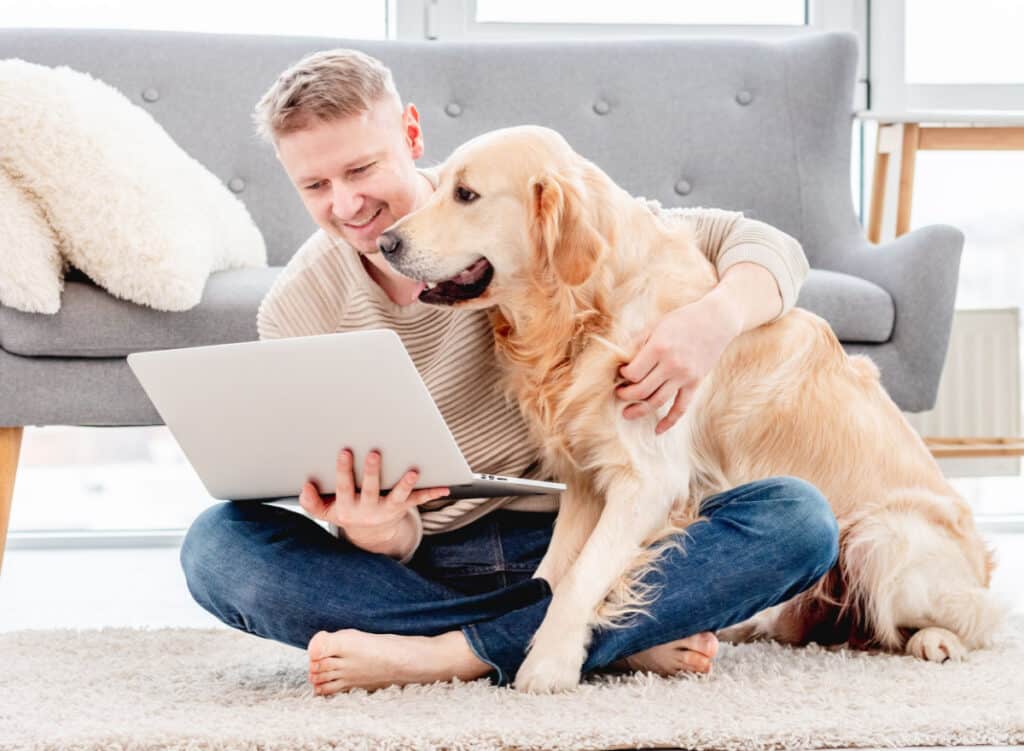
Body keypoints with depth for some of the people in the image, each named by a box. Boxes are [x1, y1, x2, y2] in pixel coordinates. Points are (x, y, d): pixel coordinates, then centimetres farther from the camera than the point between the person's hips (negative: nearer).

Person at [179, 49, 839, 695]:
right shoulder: (294, 313, -4)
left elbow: (767, 248, -6)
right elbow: (340, 490, -4)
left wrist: (715, 318, -31)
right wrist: (379, 534, -30)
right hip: (423, 566, 1)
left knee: (798, 517, -25)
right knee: (216, 544, -26)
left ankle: (449, 654, -29)